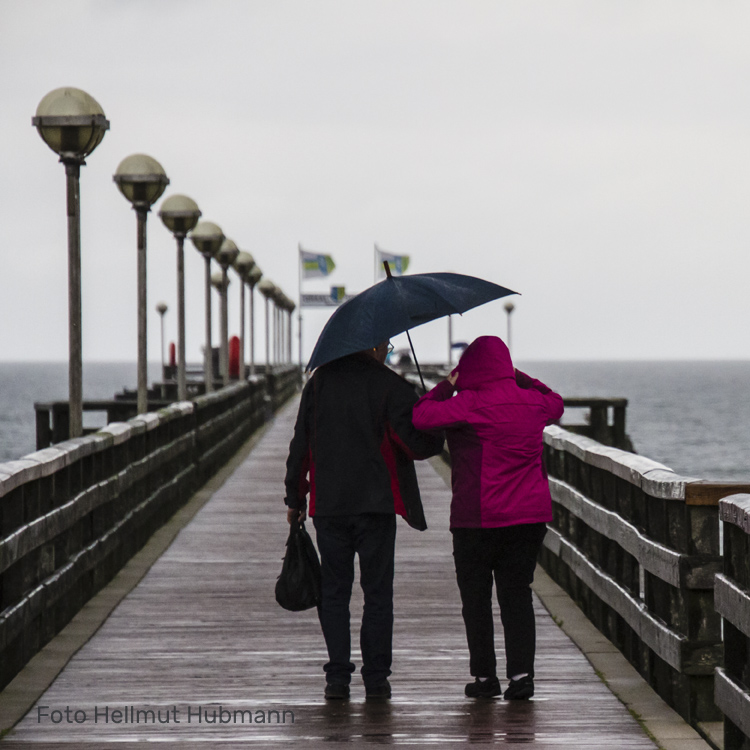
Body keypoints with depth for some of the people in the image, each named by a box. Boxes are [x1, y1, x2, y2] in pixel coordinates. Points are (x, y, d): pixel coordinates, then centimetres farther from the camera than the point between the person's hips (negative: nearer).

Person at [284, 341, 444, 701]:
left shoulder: (321, 380, 5)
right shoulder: (390, 385, -5)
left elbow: (300, 443, 7)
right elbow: (419, 443, -11)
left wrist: (295, 498, 14)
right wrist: (437, 437, 12)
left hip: (328, 505, 2)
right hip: (376, 504, -2)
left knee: (333, 591, 8)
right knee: (377, 592, 6)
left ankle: (337, 677, 3)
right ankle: (376, 678, 5)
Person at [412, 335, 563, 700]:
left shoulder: (471, 404, -14)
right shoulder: (532, 402, 4)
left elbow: (422, 416, -15)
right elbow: (556, 403, 27)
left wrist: (446, 385, -1)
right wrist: (520, 378, 26)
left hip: (478, 519, -5)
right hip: (530, 515, 5)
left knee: (476, 597, 8)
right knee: (517, 593, 9)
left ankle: (485, 676, 9)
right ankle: (521, 673, -2)